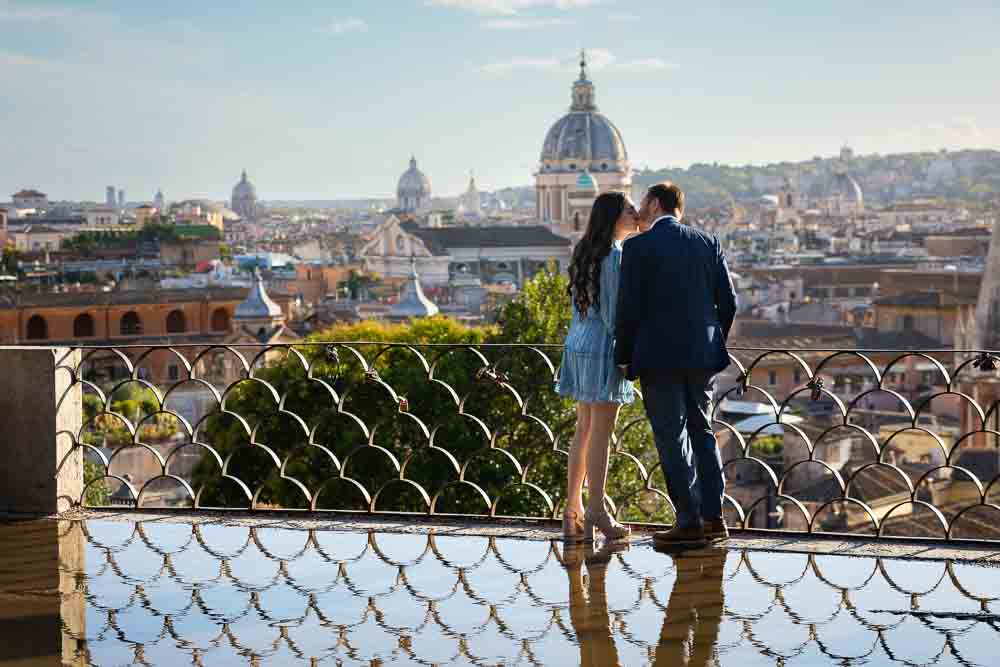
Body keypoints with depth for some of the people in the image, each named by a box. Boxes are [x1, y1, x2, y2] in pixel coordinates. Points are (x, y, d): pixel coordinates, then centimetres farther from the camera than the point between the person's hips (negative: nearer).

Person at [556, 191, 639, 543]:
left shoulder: (584, 252, 13)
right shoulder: (615, 255, -13)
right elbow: (612, 312, -17)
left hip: (579, 344, 9)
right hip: (603, 346, -9)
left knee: (583, 431, 12)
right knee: (600, 433, -4)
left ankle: (573, 511, 15)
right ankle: (596, 511, -2)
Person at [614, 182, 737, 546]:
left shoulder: (638, 247, -8)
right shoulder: (708, 243, 7)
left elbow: (629, 307, -9)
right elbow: (727, 301, 6)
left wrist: (623, 358, 0)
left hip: (659, 356, -5)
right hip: (702, 357, 5)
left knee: (672, 438, 1)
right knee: (701, 431, 16)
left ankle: (689, 522, 1)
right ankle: (713, 517, 16)